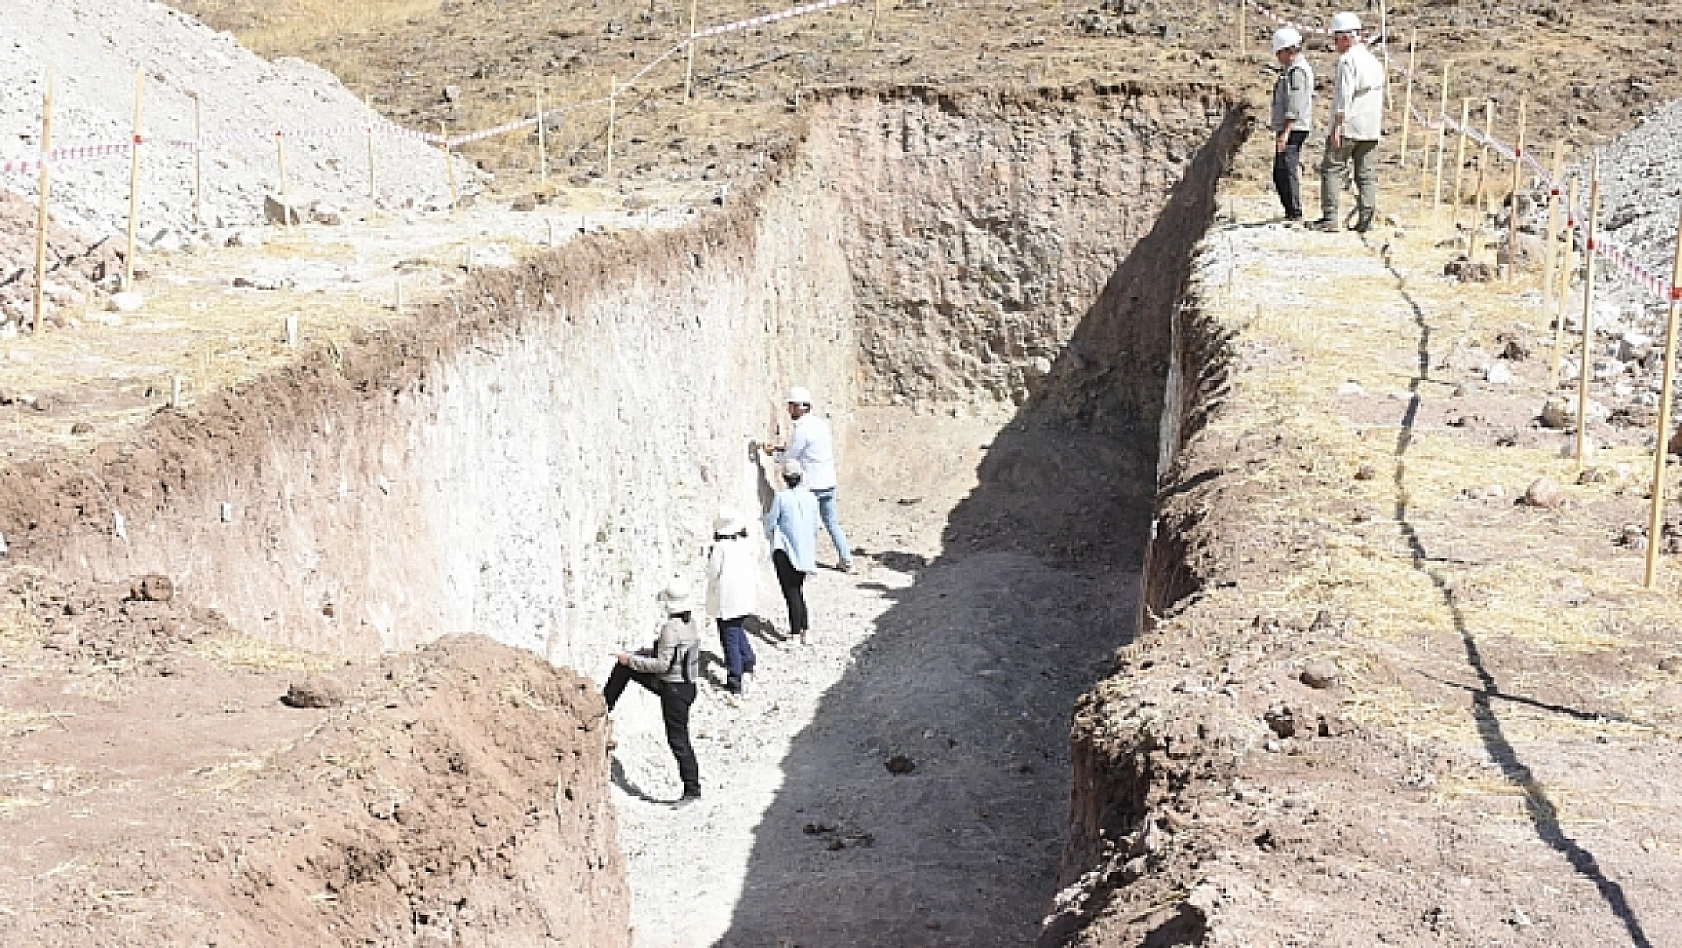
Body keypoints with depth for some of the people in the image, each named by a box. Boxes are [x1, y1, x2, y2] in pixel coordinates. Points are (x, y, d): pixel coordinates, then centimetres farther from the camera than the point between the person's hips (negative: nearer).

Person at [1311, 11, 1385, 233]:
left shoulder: (1348, 59, -9)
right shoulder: (1374, 61, 17)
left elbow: (1344, 96, -16)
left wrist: (1337, 126, -18)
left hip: (1347, 126, -7)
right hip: (1370, 129, 7)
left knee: (1332, 169, -2)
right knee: (1367, 174, 5)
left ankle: (1329, 217, -8)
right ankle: (1365, 220, 1)